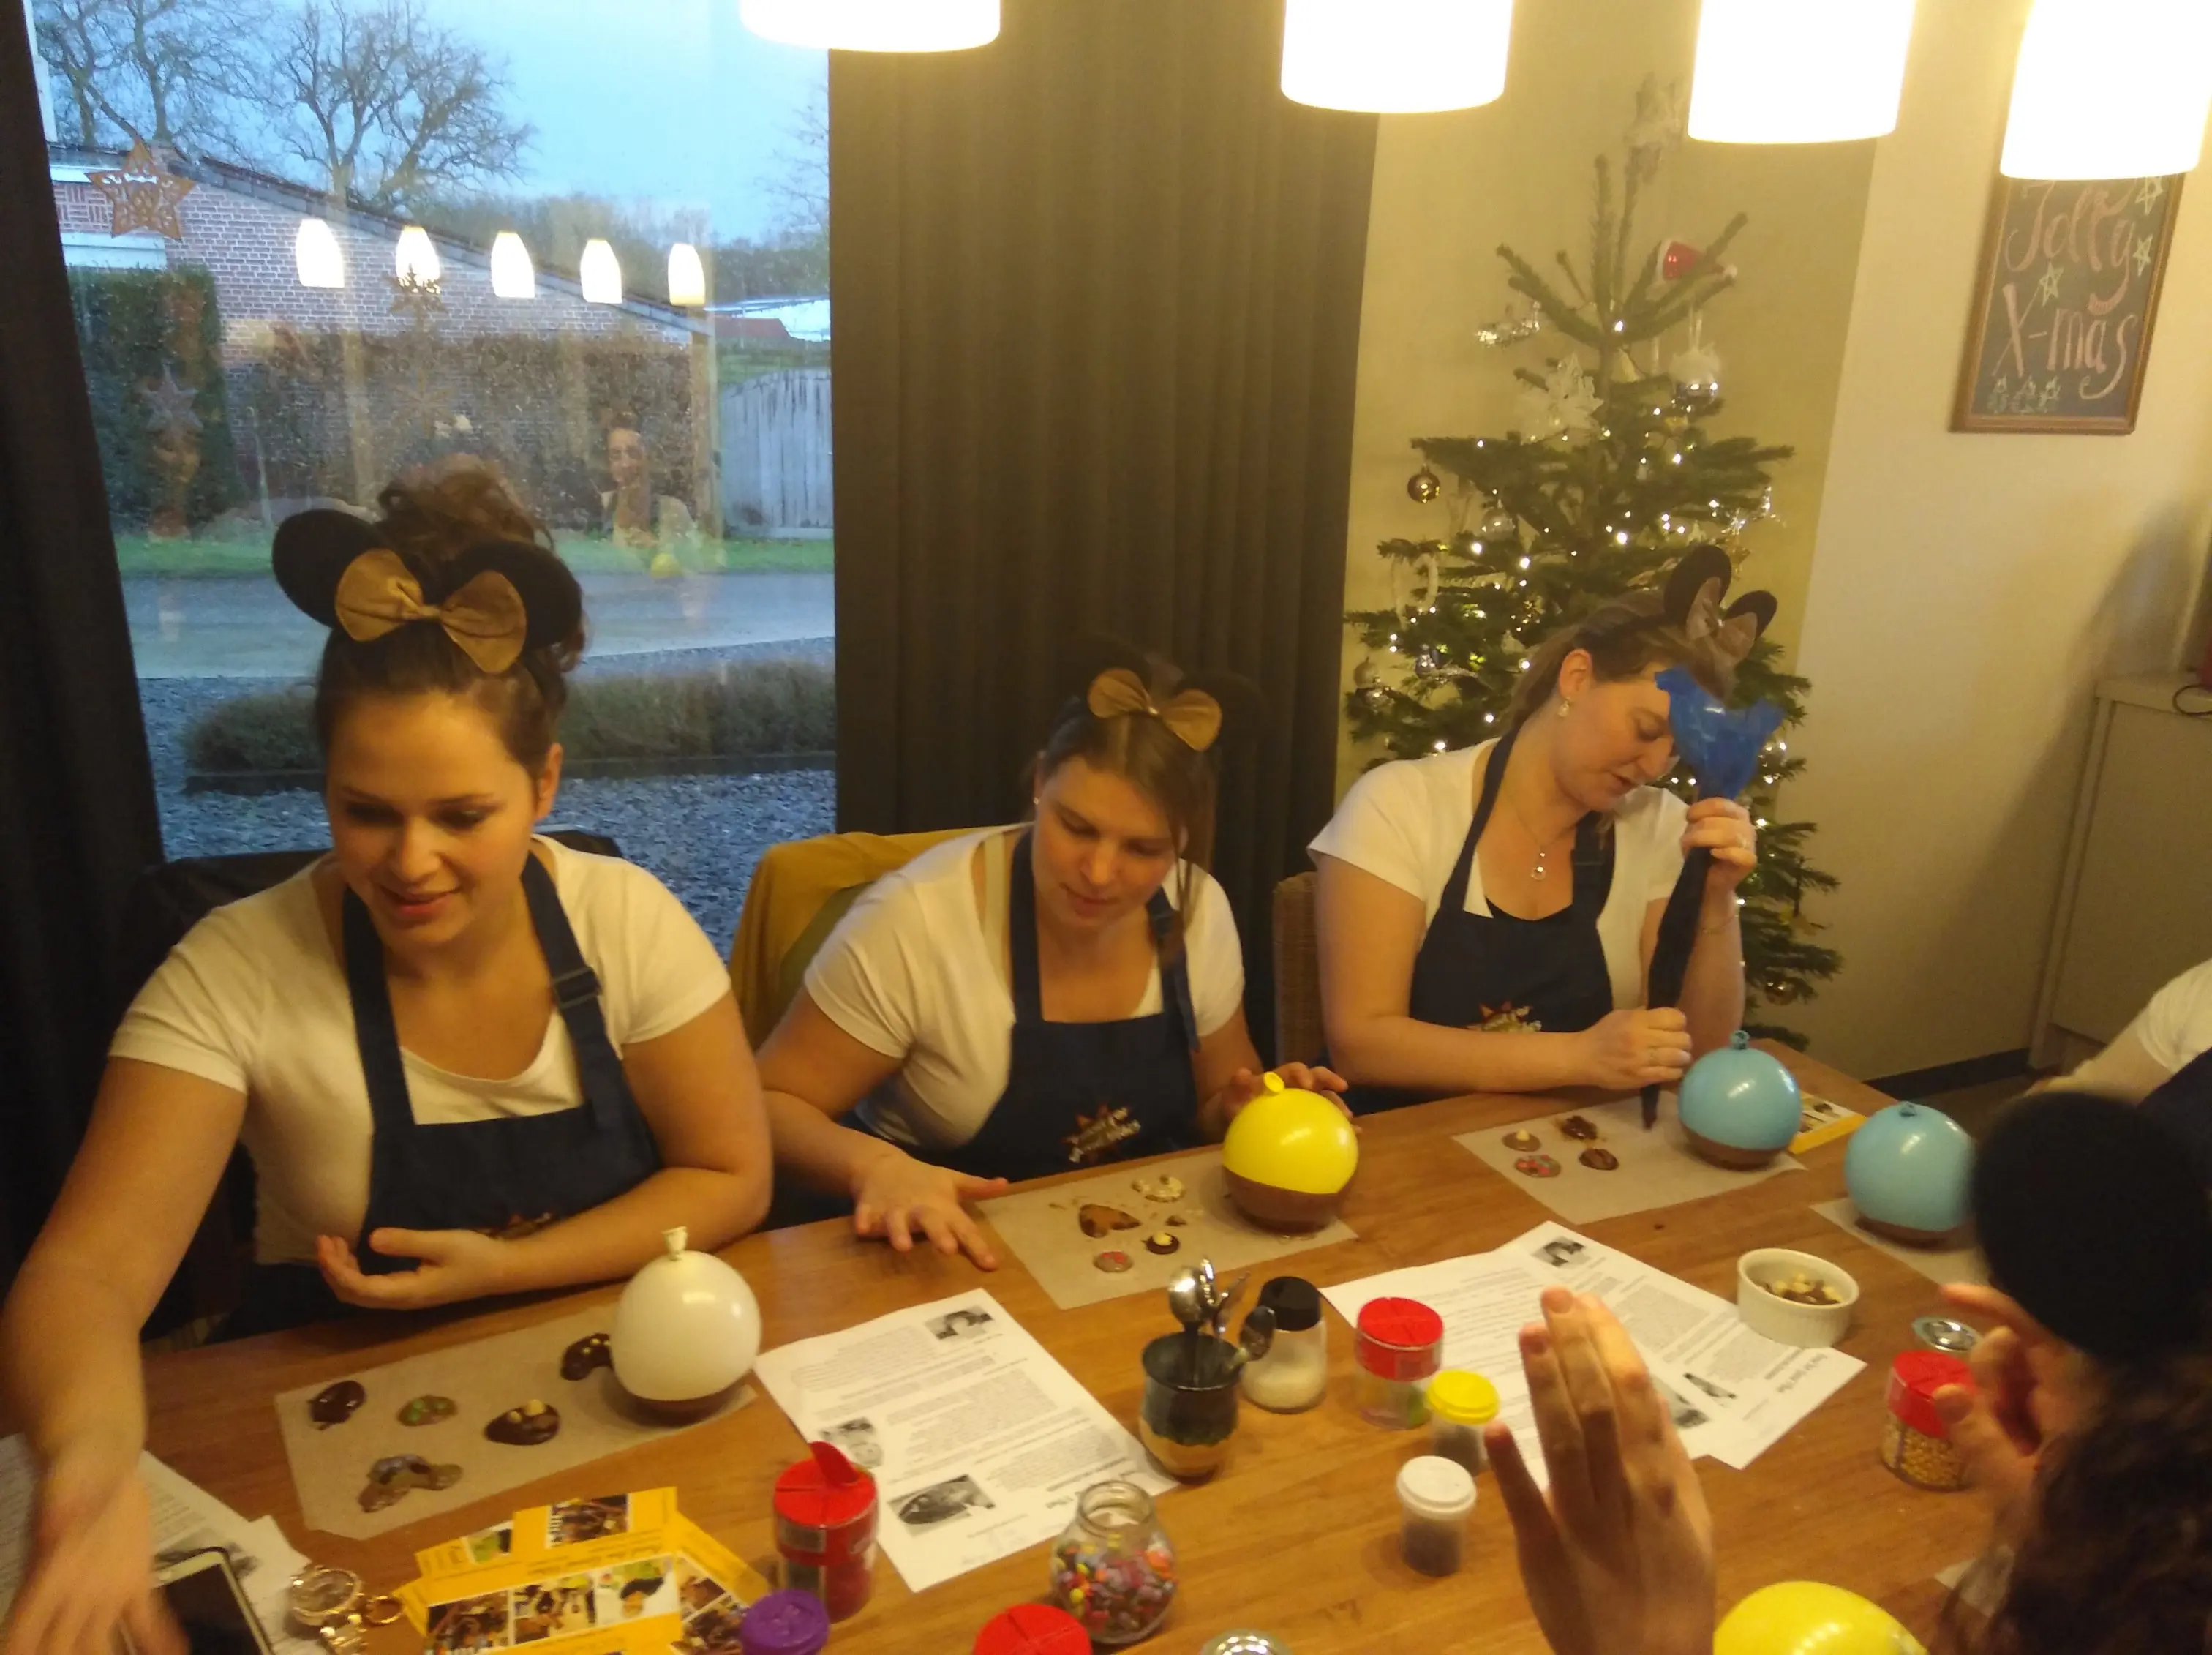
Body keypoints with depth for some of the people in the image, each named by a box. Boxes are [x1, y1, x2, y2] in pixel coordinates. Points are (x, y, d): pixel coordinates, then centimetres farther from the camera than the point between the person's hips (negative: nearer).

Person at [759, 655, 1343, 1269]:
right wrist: (875, 1165, -30)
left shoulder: (1198, 910, -6)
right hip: (968, 1254, -3)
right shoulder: (917, 920, -20)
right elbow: (769, 1106, -12)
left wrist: (1249, 1107, -11)